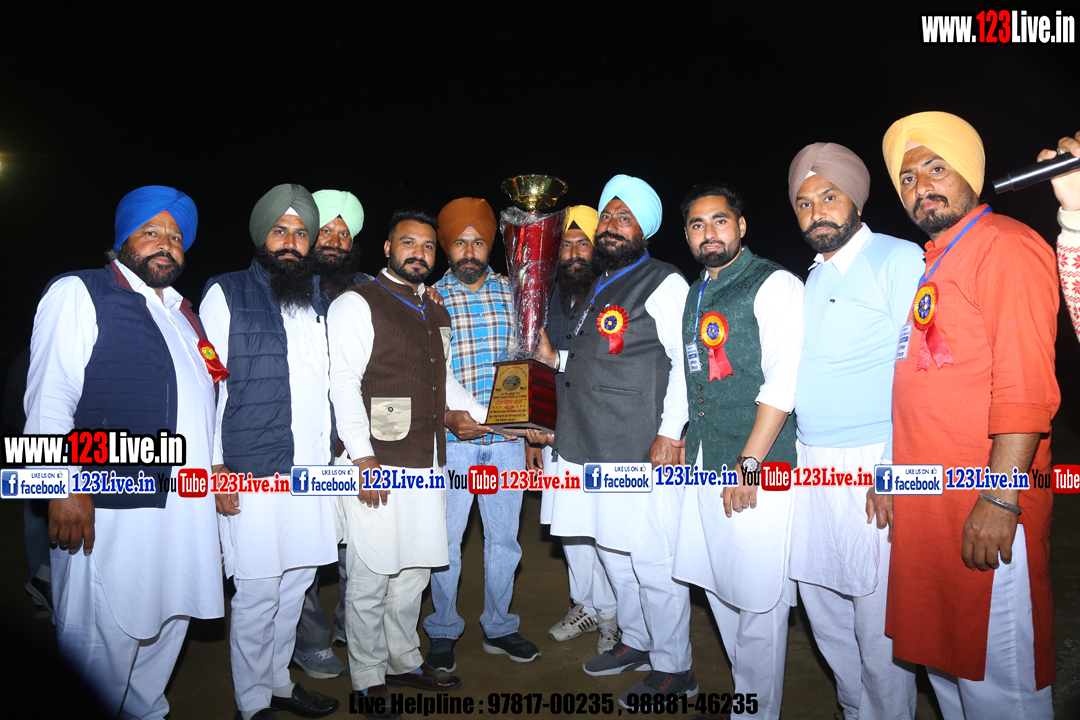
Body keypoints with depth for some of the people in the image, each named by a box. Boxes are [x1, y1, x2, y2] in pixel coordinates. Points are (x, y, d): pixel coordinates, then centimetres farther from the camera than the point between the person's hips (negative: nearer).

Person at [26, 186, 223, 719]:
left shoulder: (183, 314, 20)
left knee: (165, 626, 16)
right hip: (112, 508, -7)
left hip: (185, 508, 7)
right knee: (103, 639, 0)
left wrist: (213, 476, 15)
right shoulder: (78, 293, 0)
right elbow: (49, 398, -9)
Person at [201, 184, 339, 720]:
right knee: (258, 593, 1)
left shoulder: (317, 303, 15)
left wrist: (334, 453, 16)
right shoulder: (227, 294, 0)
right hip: (251, 474, -5)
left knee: (296, 582, 14)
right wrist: (215, 465, -10)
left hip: (311, 470, 5)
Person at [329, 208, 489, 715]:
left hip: (427, 464, 7)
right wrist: (363, 458, -18)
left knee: (414, 570, 16)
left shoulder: (435, 314, 18)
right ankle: (369, 679, 20)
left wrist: (479, 412, 15)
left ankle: (404, 661, 33)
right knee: (371, 577, 2)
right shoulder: (357, 305, -5)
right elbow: (343, 383, -12)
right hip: (378, 466, -7)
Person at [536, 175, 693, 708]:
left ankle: (673, 669, 15)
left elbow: (685, 361, -13)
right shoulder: (600, 288, 19)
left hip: (641, 450, -8)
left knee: (652, 562, -1)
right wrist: (555, 358, 11)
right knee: (612, 553, 18)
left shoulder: (664, 282, -5)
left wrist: (669, 433, -19)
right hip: (592, 450, 9)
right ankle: (636, 644, 35)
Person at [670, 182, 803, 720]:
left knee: (758, 600, 0)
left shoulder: (775, 285, -8)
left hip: (758, 465, -7)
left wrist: (748, 464, -18)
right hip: (705, 462, 8)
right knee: (718, 587, 15)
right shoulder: (695, 295, 16)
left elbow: (783, 383, -16)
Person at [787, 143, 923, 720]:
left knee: (878, 623, 2)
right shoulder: (812, 278, 16)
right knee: (823, 610, 16)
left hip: (873, 466, -7)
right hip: (811, 465, 7)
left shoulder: (899, 259, -6)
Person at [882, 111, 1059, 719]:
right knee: (944, 663, 19)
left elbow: (1025, 389, -18)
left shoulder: (1007, 246, -9)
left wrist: (1001, 501, -22)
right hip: (924, 502, 9)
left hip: (985, 506, -8)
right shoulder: (931, 262, 17)